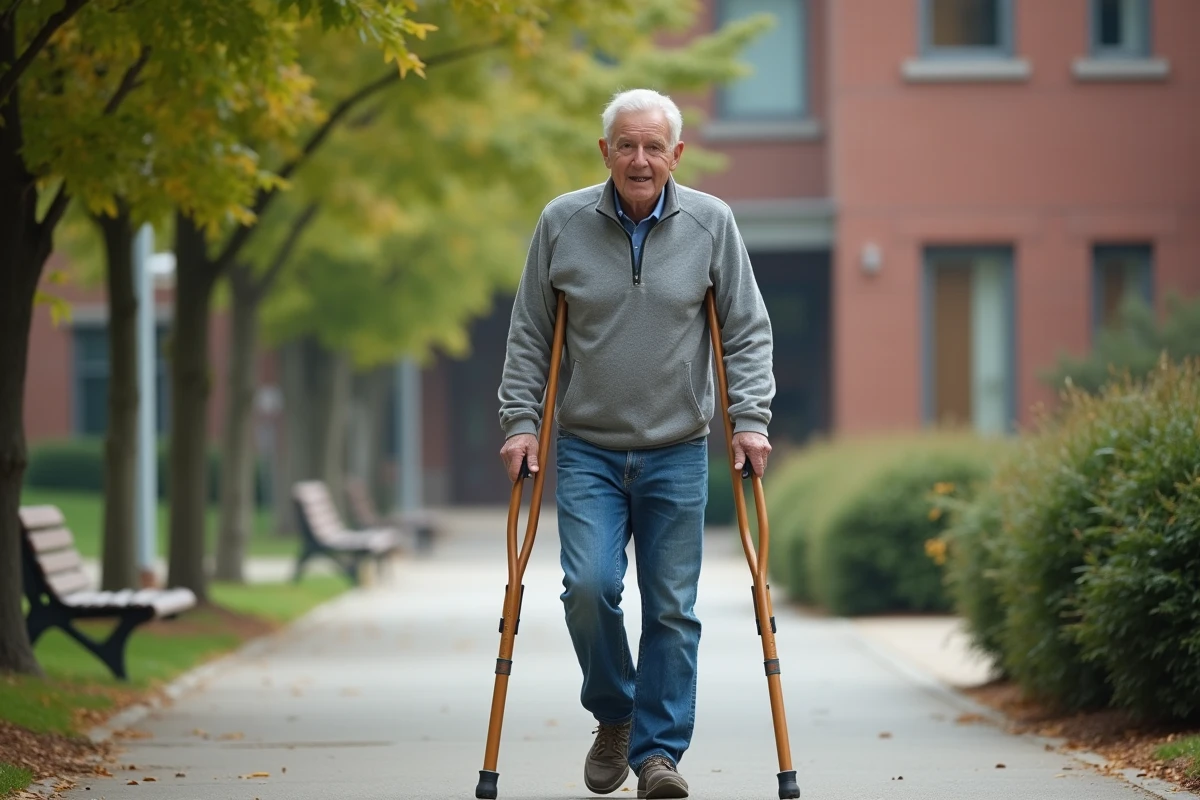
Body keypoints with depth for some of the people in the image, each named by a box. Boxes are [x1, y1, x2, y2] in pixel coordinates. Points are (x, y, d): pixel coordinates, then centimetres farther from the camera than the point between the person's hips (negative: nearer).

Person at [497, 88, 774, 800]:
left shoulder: (711, 224, 0)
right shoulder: (562, 224, 0)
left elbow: (747, 331, 5)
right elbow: (529, 335, 7)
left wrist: (750, 420, -5)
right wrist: (520, 421, -1)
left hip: (678, 453, 0)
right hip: (587, 451, 0)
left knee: (672, 608, 0)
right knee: (590, 585, -14)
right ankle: (613, 713, 11)